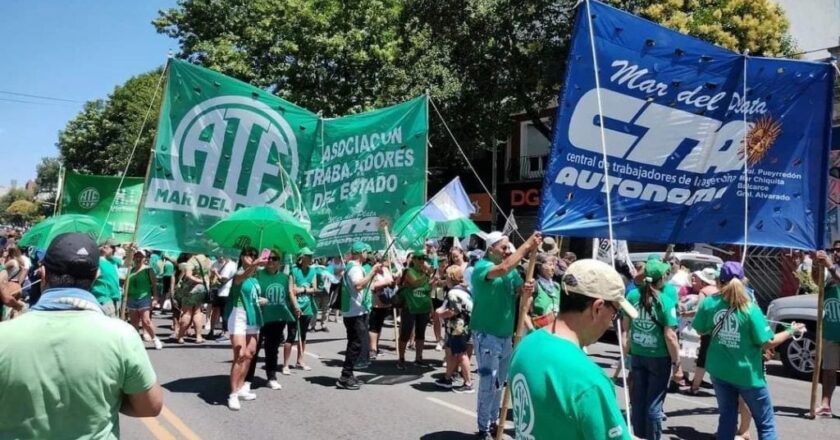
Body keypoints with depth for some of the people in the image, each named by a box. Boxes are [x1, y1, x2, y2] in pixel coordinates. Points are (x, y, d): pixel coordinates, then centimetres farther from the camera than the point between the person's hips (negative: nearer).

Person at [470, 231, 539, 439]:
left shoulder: (512, 270, 5)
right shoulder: (482, 266, -15)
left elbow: (520, 289, -3)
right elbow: (503, 268, -35)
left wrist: (526, 290, -27)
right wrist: (527, 246, -32)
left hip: (506, 334, 7)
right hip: (486, 334, -7)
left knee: (499, 382, 16)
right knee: (488, 382, -3)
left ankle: (492, 422, 30)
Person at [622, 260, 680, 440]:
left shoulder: (632, 295, -2)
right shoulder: (665, 301, -16)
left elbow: (625, 327, 7)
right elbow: (669, 336, -17)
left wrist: (627, 351, 18)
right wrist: (676, 361, -5)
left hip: (637, 355, 4)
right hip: (659, 357, -4)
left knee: (638, 400, 14)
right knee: (654, 403, 7)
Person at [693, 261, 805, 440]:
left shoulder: (709, 303, -7)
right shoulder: (750, 309, -16)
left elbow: (700, 330, 7)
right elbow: (767, 343, -11)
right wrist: (791, 331, 2)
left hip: (719, 371, 3)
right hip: (747, 374, -3)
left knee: (727, 419, 15)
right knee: (766, 424, 10)